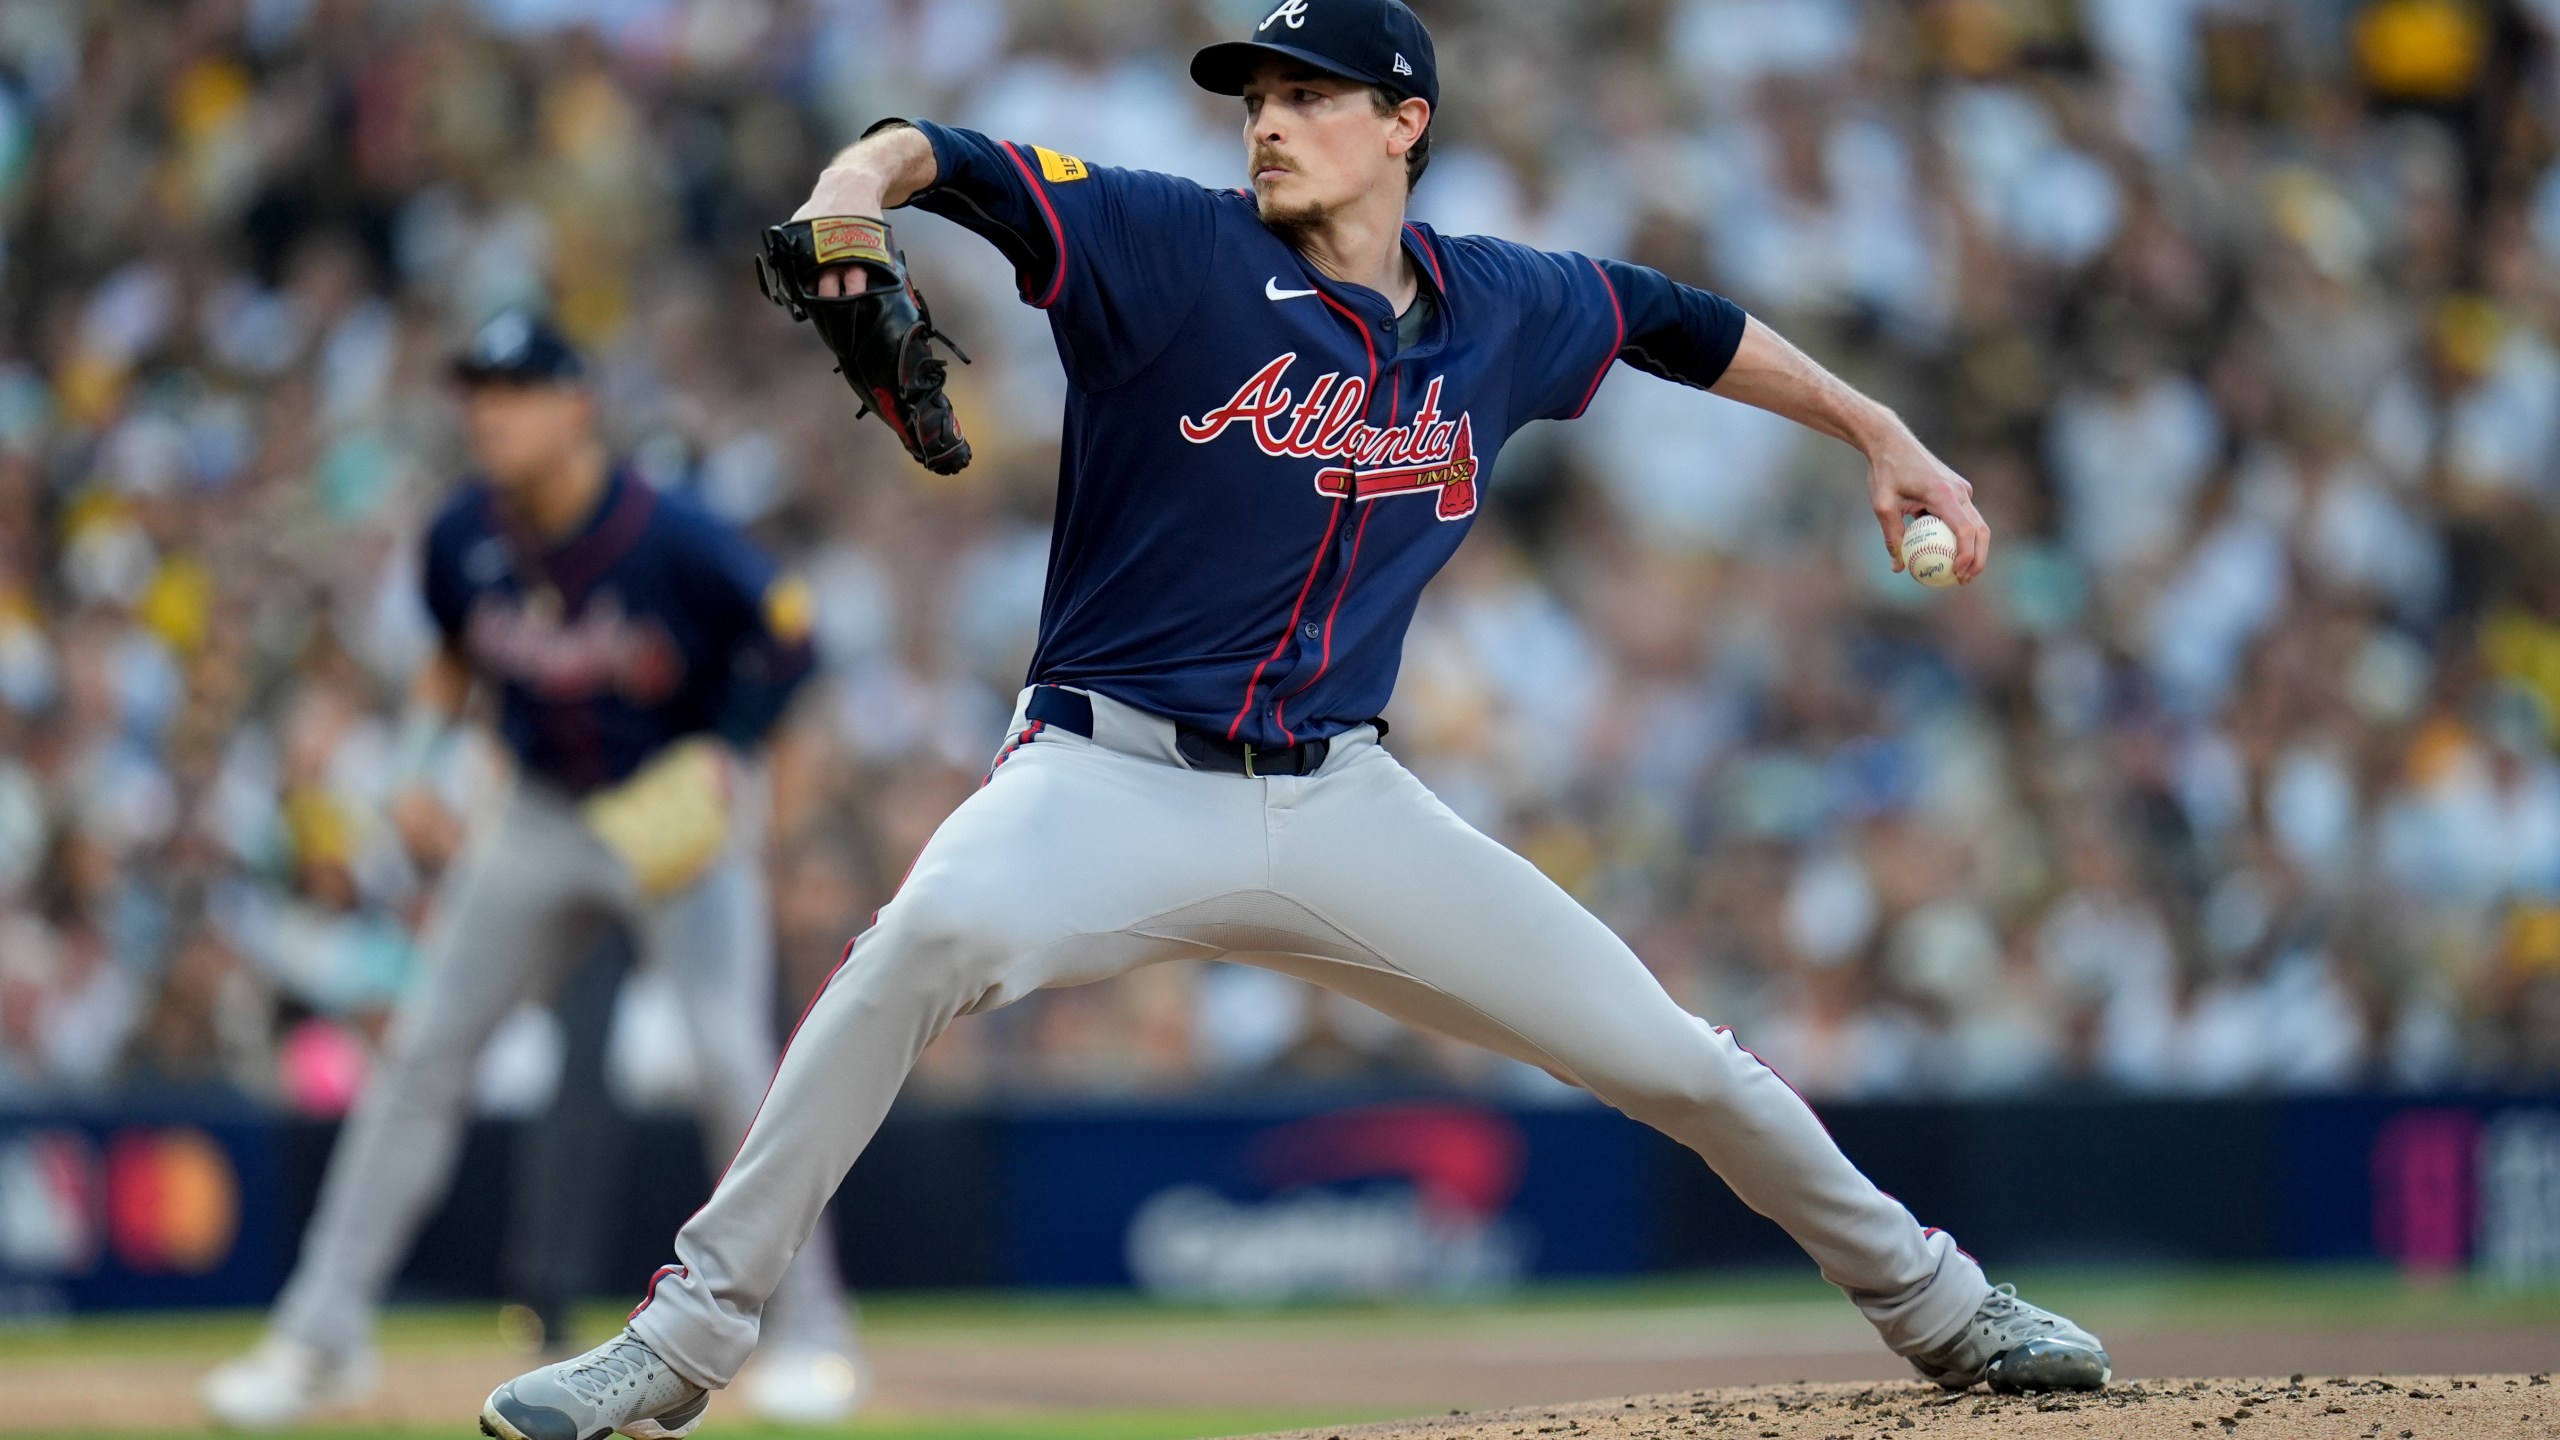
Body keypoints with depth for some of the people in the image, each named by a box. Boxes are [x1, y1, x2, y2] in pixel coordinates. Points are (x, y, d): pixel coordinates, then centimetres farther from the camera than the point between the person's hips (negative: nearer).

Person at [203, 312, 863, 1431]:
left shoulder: (672, 539, -23)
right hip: (544, 818, 5)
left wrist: (724, 758, -20)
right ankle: (324, 1335, 5)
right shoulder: (464, 538, -7)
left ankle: (810, 1330, -2)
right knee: (422, 1048, -1)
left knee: (731, 1055, -18)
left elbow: (787, 638, -10)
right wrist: (414, 763, 1)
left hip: (686, 809, -5)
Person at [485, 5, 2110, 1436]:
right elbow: (941, 157, -17)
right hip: (1116, 775, -4)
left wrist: (1882, 436, 26)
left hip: (1344, 806, 4)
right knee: (940, 927, -36)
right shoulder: (1173, 249, -6)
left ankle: (1933, 1300, 28)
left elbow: (1674, 319, 26)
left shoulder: (1505, 308, 7)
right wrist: (854, 187, -40)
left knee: (1663, 1050, 2)